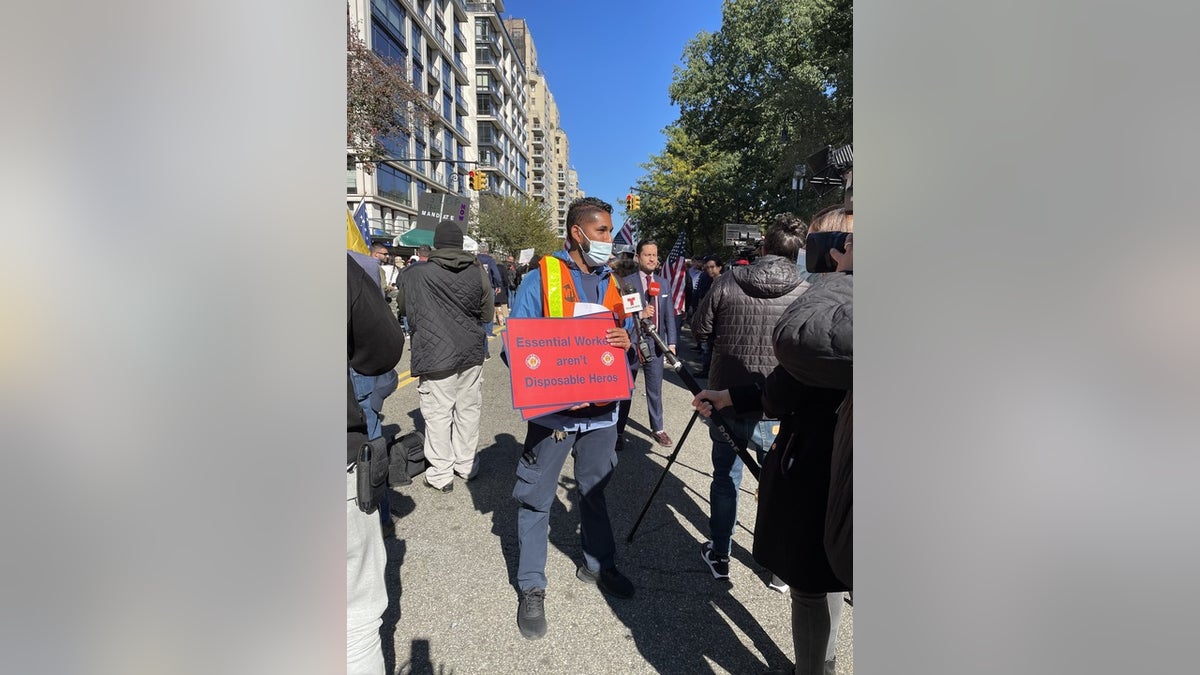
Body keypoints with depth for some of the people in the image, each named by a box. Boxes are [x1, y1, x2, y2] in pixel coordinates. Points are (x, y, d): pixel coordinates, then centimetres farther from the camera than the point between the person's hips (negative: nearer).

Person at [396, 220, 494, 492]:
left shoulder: (415, 274, -7)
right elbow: (487, 315, 5)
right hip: (471, 354, 3)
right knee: (468, 410, 14)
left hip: (435, 356, -3)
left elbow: (403, 307, 10)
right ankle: (466, 464, 27)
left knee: (438, 414, 5)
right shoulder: (477, 271, -2)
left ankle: (441, 474, 13)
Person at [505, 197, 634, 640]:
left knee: (595, 491, 20)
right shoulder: (541, 278, -8)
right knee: (536, 498, 8)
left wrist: (627, 338, -11)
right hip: (552, 412, -4)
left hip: (602, 410, 5)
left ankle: (598, 565, 41)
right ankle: (532, 587, 26)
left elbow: (627, 330, 13)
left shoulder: (610, 282, 9)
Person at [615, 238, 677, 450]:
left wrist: (671, 342, 3)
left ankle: (658, 428, 28)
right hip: (631, 343, -4)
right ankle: (619, 432, 19)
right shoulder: (626, 282, -6)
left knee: (655, 389, 12)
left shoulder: (664, 283, 9)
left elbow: (669, 315, 9)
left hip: (656, 343, 4)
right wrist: (639, 314, -24)